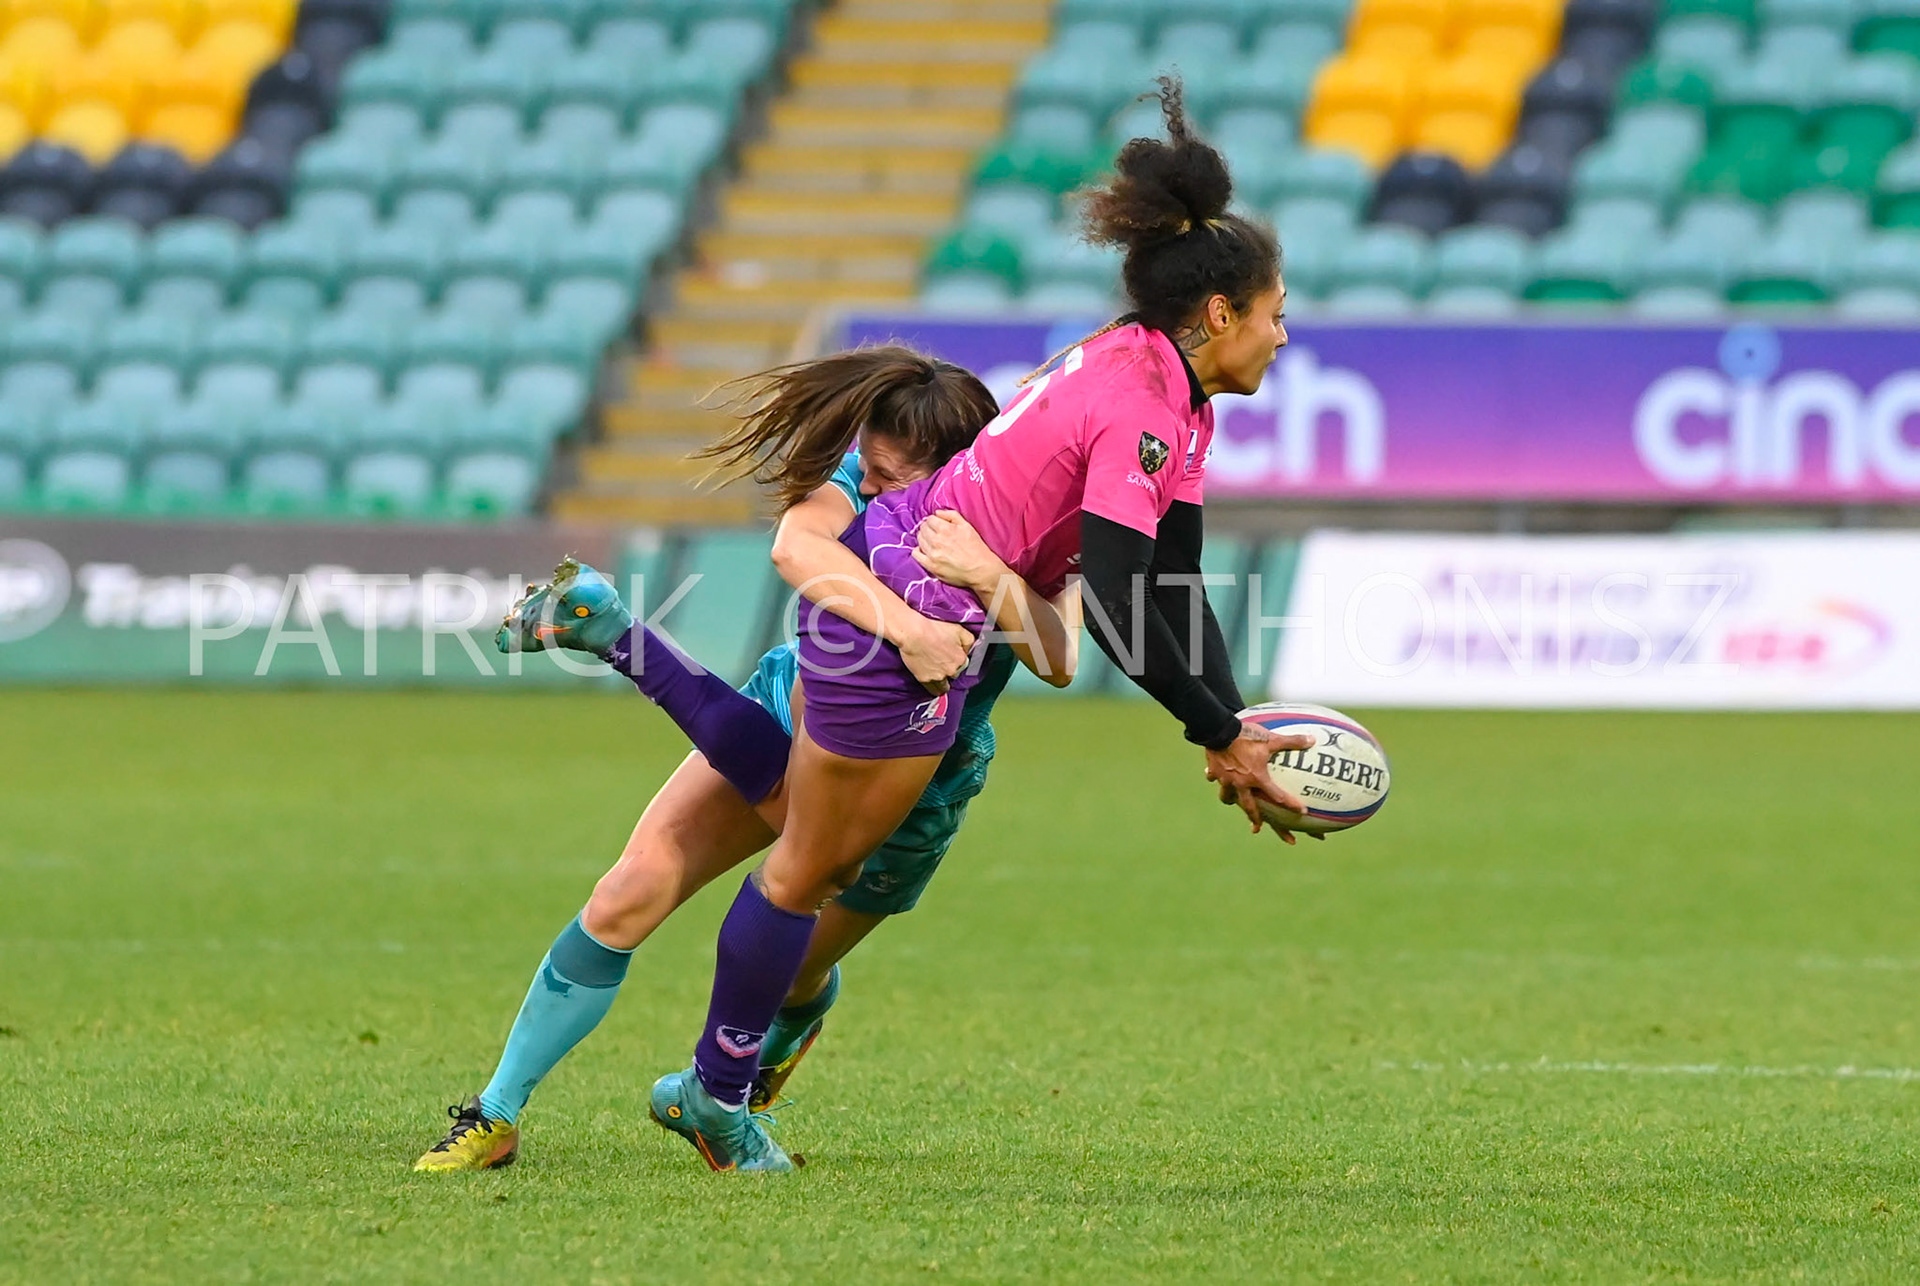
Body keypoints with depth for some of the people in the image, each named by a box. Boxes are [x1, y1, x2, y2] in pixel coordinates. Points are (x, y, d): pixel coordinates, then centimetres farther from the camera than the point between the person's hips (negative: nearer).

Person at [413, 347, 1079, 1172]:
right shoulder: (864, 474, -21)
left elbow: (1059, 661, -40)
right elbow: (795, 544, -43)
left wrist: (991, 575, -57)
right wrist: (904, 624, -57)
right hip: (795, 712, 1)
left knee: (791, 972, 13)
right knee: (628, 897, -11)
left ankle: (782, 1042, 54)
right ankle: (495, 1119, -1)